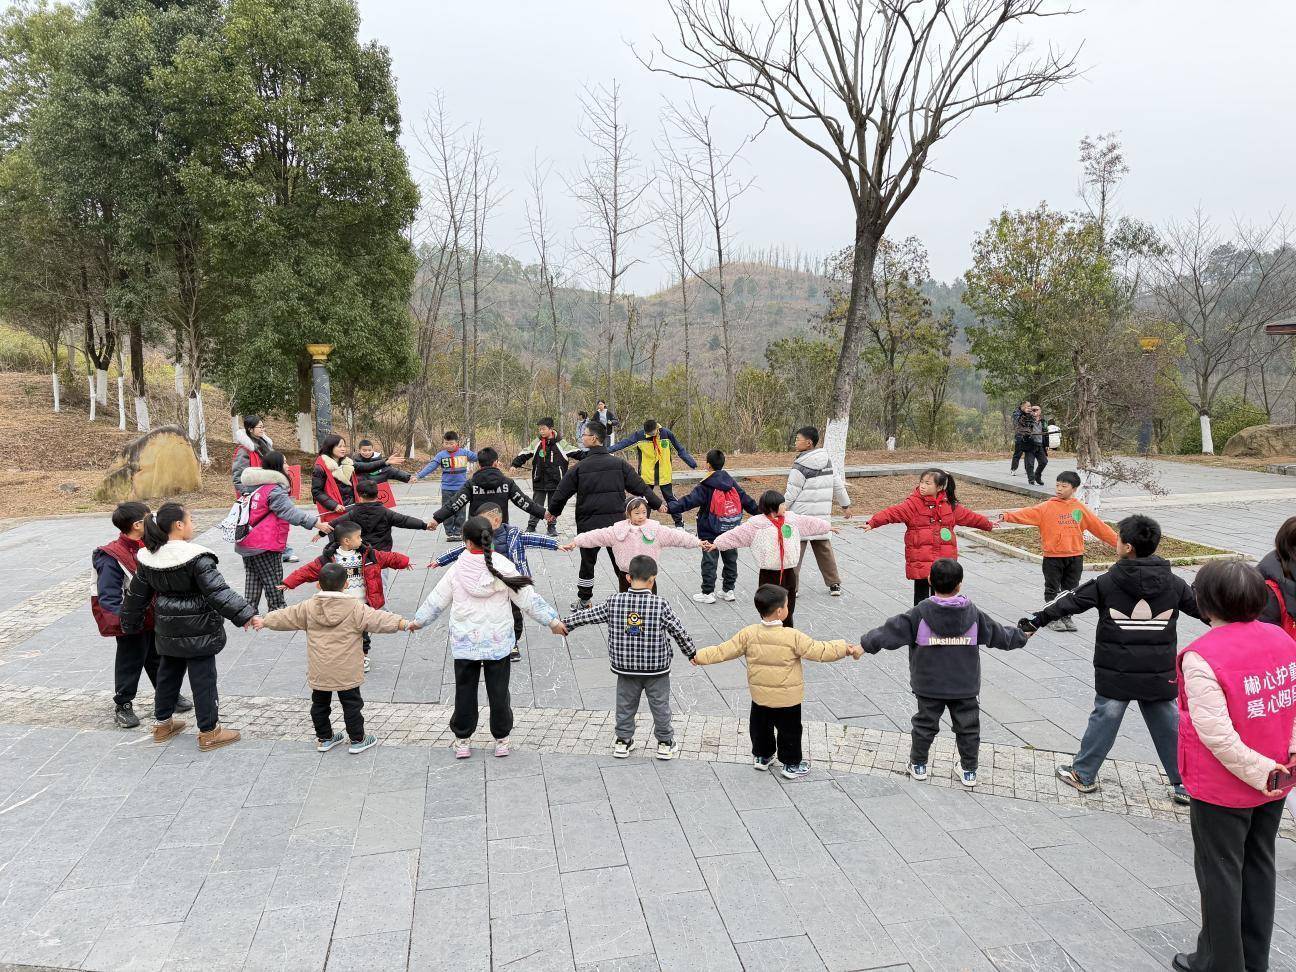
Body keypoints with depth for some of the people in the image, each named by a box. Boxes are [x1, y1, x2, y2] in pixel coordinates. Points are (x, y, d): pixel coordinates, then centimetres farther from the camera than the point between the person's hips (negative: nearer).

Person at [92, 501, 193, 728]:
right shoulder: (112, 558, -21)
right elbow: (108, 597, -23)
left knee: (158, 659, 20)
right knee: (130, 663, 6)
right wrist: (124, 619, -32)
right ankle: (123, 706, 22)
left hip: (154, 619, 7)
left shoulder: (147, 547, 3)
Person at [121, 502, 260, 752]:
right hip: (198, 633, -7)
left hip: (168, 633, 7)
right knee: (203, 679, 3)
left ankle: (162, 723, 37)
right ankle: (209, 732, 12)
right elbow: (218, 593, -29)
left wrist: (131, 625, 25)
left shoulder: (149, 558, 0)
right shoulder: (196, 558, -23)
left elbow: (136, 595, 11)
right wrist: (246, 615, -30)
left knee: (168, 674, 23)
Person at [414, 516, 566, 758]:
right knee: (498, 692, 12)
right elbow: (528, 598, -6)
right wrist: (552, 621, 4)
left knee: (465, 691, 14)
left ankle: (462, 740, 24)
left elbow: (436, 601, 4)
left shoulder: (457, 570, -8)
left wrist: (418, 621, 22)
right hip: (498, 643, 0)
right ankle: (502, 739, 23)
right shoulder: (503, 567, -10)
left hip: (464, 643, 0)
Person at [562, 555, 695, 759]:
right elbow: (679, 631, -9)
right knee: (660, 705, 14)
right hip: (657, 668, -2)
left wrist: (565, 623, 16)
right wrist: (691, 653, 7)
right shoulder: (661, 605, -16)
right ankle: (665, 743, 24)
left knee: (625, 704, 18)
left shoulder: (614, 602, -11)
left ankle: (622, 741, 29)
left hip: (625, 667, 2)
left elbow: (589, 615, 0)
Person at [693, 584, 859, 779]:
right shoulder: (793, 637, -22)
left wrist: (701, 656, 7)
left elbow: (724, 651, -7)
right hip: (788, 697, -3)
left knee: (760, 727, 23)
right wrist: (846, 649, -8)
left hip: (760, 695, 3)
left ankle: (762, 756, 38)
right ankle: (792, 764, 27)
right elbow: (819, 651, -18)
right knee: (789, 730, 15)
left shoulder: (749, 634, -13)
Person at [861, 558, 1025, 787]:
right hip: (965, 686, 1)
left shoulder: (920, 613, -14)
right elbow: (999, 635, 8)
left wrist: (865, 644, -4)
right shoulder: (973, 614, -6)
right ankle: (969, 770, 24)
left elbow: (891, 631, -14)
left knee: (925, 724, 14)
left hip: (929, 685, -1)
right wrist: (1021, 636, 27)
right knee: (968, 726, 16)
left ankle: (918, 764, 26)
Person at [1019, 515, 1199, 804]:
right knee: (1168, 726, 14)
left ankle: (1083, 774, 20)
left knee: (1103, 720, 10)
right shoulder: (1173, 584, -2)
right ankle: (1185, 783, 21)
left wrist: (1035, 620, 2)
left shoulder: (1107, 583, -11)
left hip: (1116, 675, -2)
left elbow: (1070, 601, -6)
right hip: (1160, 674, 2)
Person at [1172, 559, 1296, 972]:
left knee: (1220, 873, 10)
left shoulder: (1201, 658, -25)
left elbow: (1217, 735, -27)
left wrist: (1262, 773, -16)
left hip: (1222, 790, -7)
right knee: (1259, 865, 22)